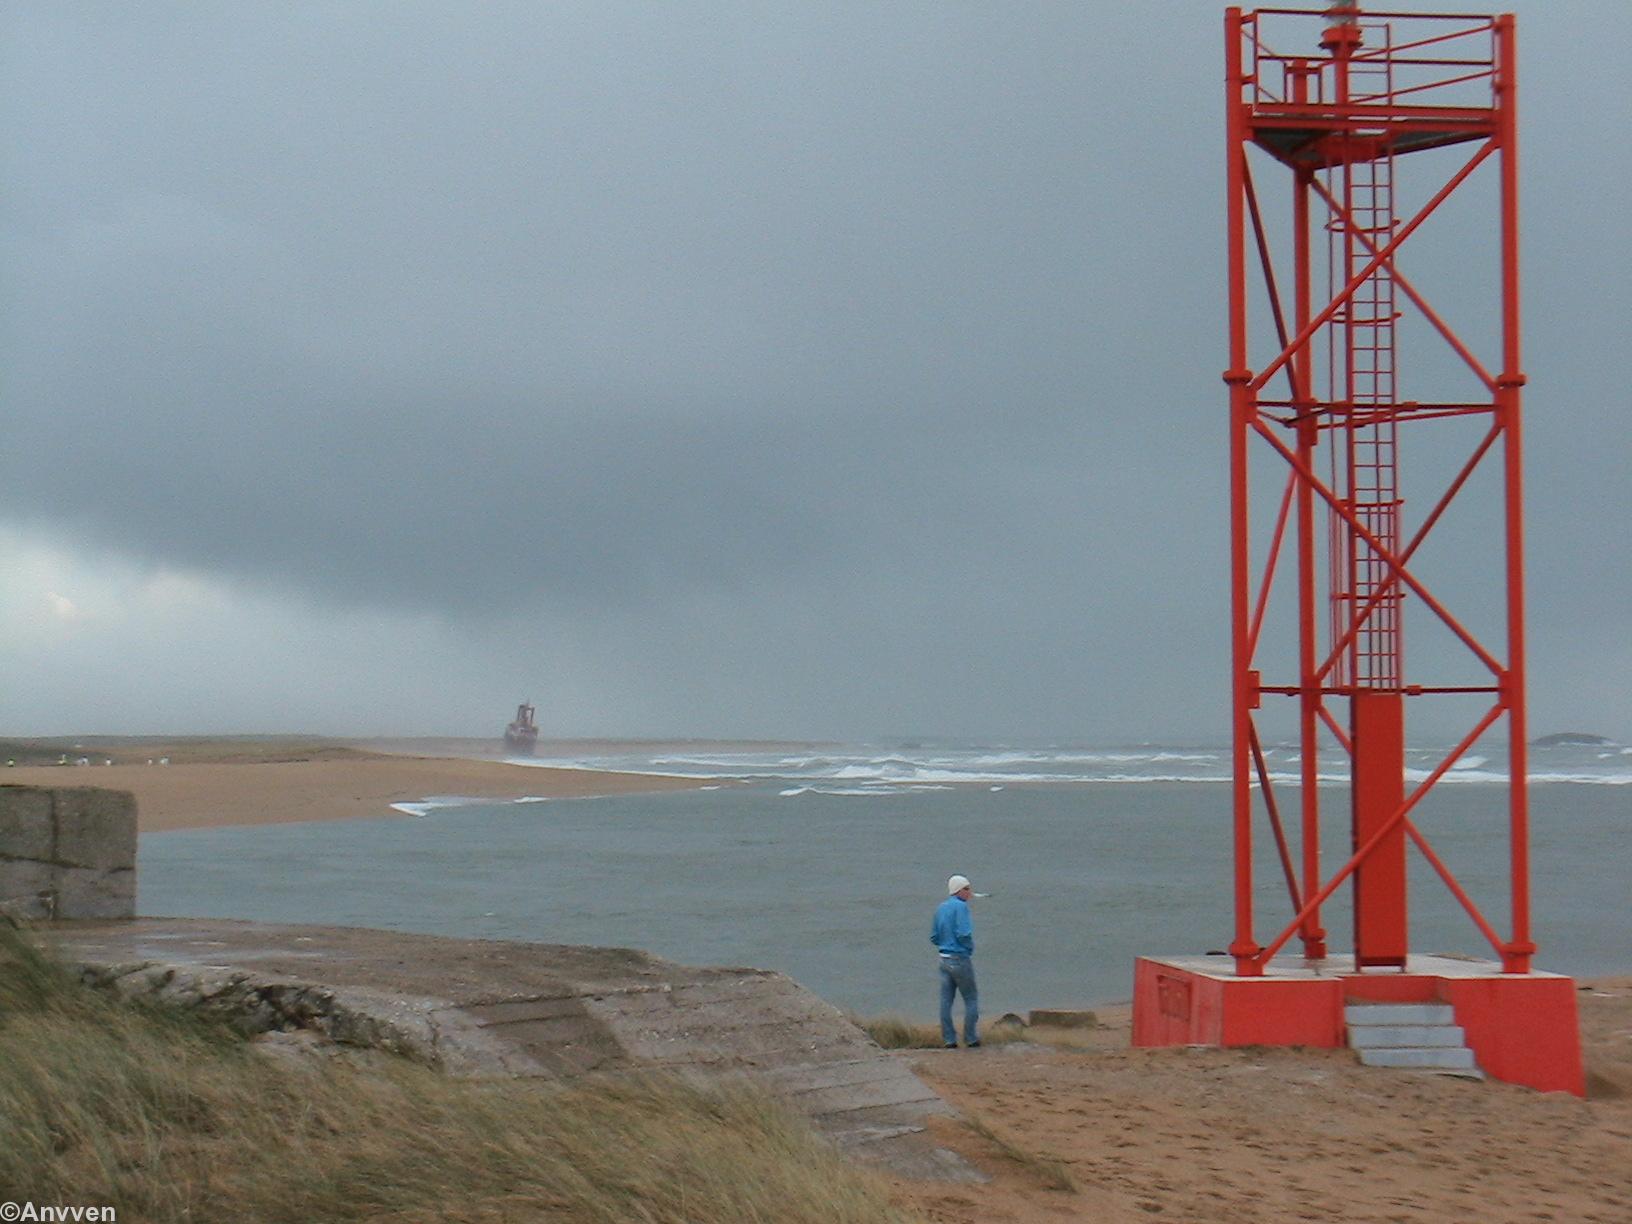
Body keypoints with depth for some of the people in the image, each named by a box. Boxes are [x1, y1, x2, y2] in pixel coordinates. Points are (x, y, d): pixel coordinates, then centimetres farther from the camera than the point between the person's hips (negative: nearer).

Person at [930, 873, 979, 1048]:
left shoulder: (940, 908, 11)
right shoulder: (961, 907, -13)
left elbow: (934, 937, 13)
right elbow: (964, 934, -22)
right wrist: (970, 948, -5)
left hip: (944, 960, 7)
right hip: (961, 959, -7)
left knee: (946, 1001, 7)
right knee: (971, 999, 3)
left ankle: (949, 1039, 8)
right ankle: (971, 1038, 3)